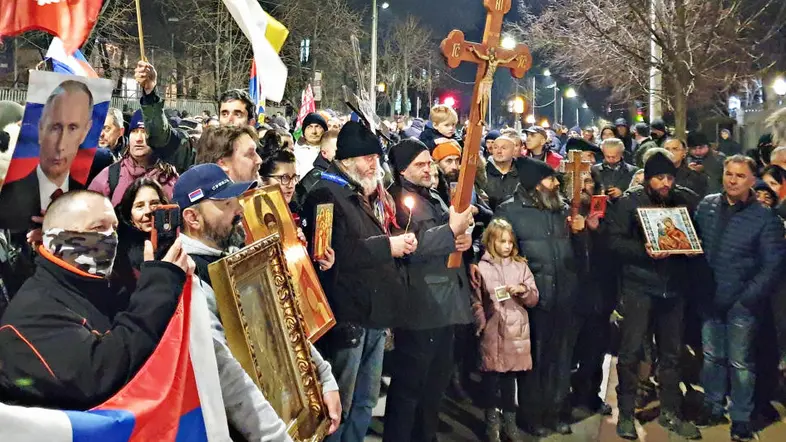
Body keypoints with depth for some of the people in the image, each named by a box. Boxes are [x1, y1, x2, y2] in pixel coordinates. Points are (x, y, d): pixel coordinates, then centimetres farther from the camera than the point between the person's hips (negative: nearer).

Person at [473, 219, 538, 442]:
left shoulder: (521, 266, 6)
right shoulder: (482, 268, -2)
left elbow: (534, 299, 7)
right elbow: (476, 303, -1)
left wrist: (523, 290, -11)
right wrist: (482, 325, -8)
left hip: (516, 332, 2)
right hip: (492, 332, -2)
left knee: (511, 377, 10)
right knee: (491, 377, 4)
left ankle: (509, 420, 23)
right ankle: (492, 422, 18)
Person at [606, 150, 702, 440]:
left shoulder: (687, 199, 5)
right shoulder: (630, 201, -4)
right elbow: (615, 240, -9)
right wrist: (643, 250, -23)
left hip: (674, 285, 3)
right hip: (639, 285, -3)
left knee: (672, 352, 12)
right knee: (631, 350, 0)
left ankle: (670, 413, 26)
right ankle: (626, 414, 13)